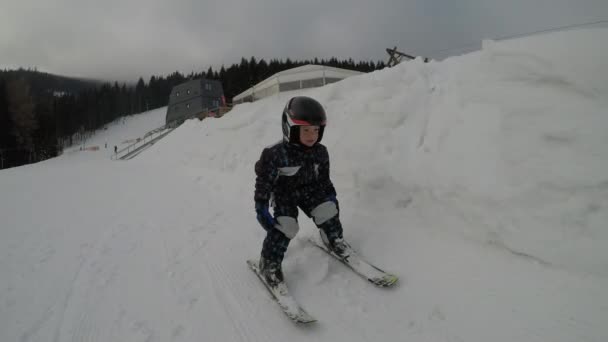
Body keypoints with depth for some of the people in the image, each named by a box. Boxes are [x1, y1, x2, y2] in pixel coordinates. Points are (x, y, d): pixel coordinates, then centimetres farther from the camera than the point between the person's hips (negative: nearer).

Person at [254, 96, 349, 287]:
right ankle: (270, 263, 2)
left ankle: (334, 239, 22)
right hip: (284, 193, -4)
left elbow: (323, 177, 6)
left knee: (327, 210, -10)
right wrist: (261, 208, -20)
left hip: (310, 189, 5)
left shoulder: (320, 152, -10)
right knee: (285, 226, -18)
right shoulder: (275, 155, -28)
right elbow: (264, 181, -20)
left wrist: (330, 195, 7)